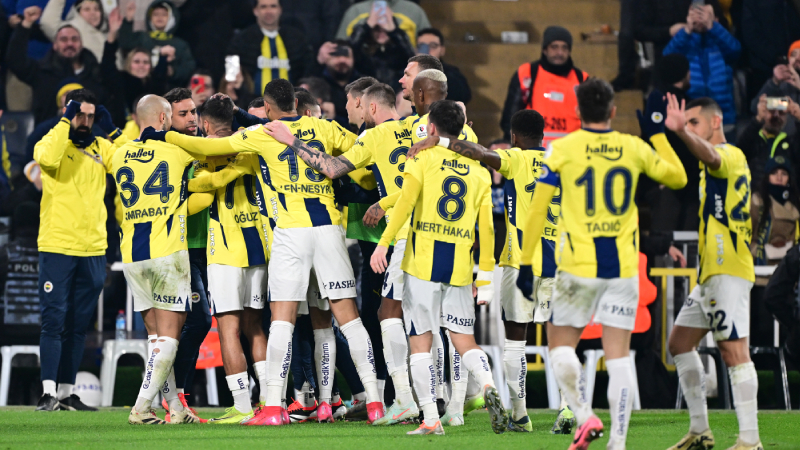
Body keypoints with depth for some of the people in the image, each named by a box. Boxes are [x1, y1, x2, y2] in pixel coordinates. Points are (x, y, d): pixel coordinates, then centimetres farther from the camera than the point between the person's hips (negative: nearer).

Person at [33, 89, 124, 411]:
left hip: (93, 250, 4)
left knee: (78, 325, 8)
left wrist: (114, 130, -8)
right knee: (53, 321, -8)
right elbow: (47, 158, -24)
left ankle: (66, 393, 13)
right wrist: (65, 121, -18)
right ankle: (48, 393, -9)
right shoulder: (53, 141, -1)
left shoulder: (102, 148, 11)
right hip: (56, 247, -4)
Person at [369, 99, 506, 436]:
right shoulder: (479, 172, 11)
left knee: (420, 343, 2)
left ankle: (431, 419, -3)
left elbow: (405, 202, -14)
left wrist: (384, 243, -16)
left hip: (423, 262, -3)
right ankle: (487, 385, -18)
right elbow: (486, 229, 9)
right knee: (464, 340, 10)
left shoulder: (423, 159, 1)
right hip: (460, 268, 3)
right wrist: (486, 280, 12)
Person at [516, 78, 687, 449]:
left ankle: (584, 415, -7)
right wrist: (658, 134, 30)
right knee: (618, 357, 2)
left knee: (561, 345, 13)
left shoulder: (562, 149, -3)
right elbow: (678, 178, 20)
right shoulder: (634, 148, 3)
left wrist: (526, 263, 2)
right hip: (623, 266, 2)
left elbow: (537, 209, -4)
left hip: (578, 266, -2)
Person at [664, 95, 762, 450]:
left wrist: (683, 132, -53)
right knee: (680, 341, 14)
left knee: (733, 350, -15)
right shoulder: (724, 160, 22)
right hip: (712, 273, 11)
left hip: (727, 272, -11)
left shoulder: (729, 154, -9)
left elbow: (709, 156, -34)